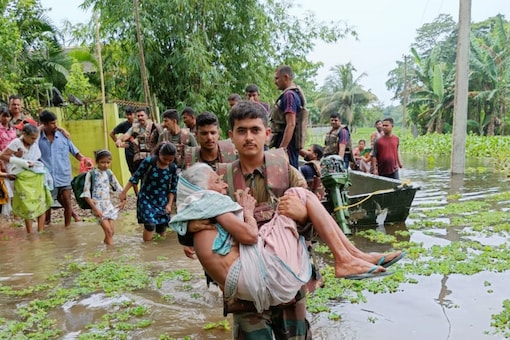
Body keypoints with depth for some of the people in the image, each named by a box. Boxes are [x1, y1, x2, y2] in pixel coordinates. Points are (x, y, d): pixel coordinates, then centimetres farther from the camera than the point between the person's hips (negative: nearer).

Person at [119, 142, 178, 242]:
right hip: (146, 199, -3)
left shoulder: (173, 168, -6)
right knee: (150, 224, -22)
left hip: (162, 202, 3)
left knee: (162, 235, 5)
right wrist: (124, 192, -5)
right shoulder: (149, 161, -15)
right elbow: (135, 178, -6)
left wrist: (169, 204, -1)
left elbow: (173, 188, 3)